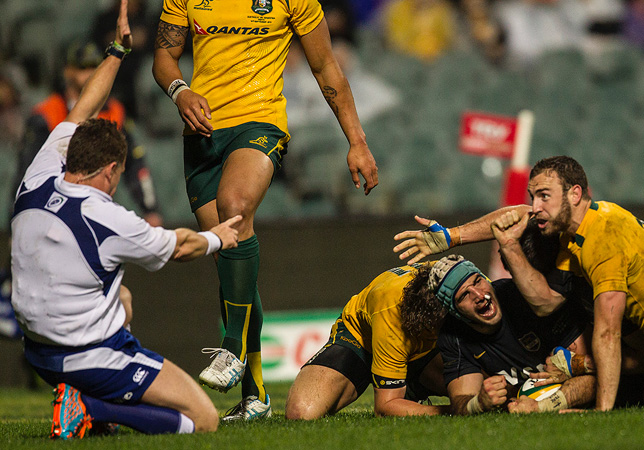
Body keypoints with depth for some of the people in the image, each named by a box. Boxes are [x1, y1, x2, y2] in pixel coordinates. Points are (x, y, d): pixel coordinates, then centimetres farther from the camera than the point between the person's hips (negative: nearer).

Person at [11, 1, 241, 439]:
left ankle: (90, 401, 19)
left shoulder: (36, 183, -6)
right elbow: (179, 247, -1)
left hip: (38, 352, 8)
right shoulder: (109, 222, -22)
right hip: (92, 359, -8)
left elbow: (78, 117, 12)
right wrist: (216, 238, 21)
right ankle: (93, 407, -15)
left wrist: (118, 50, 17)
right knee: (205, 420, -3)